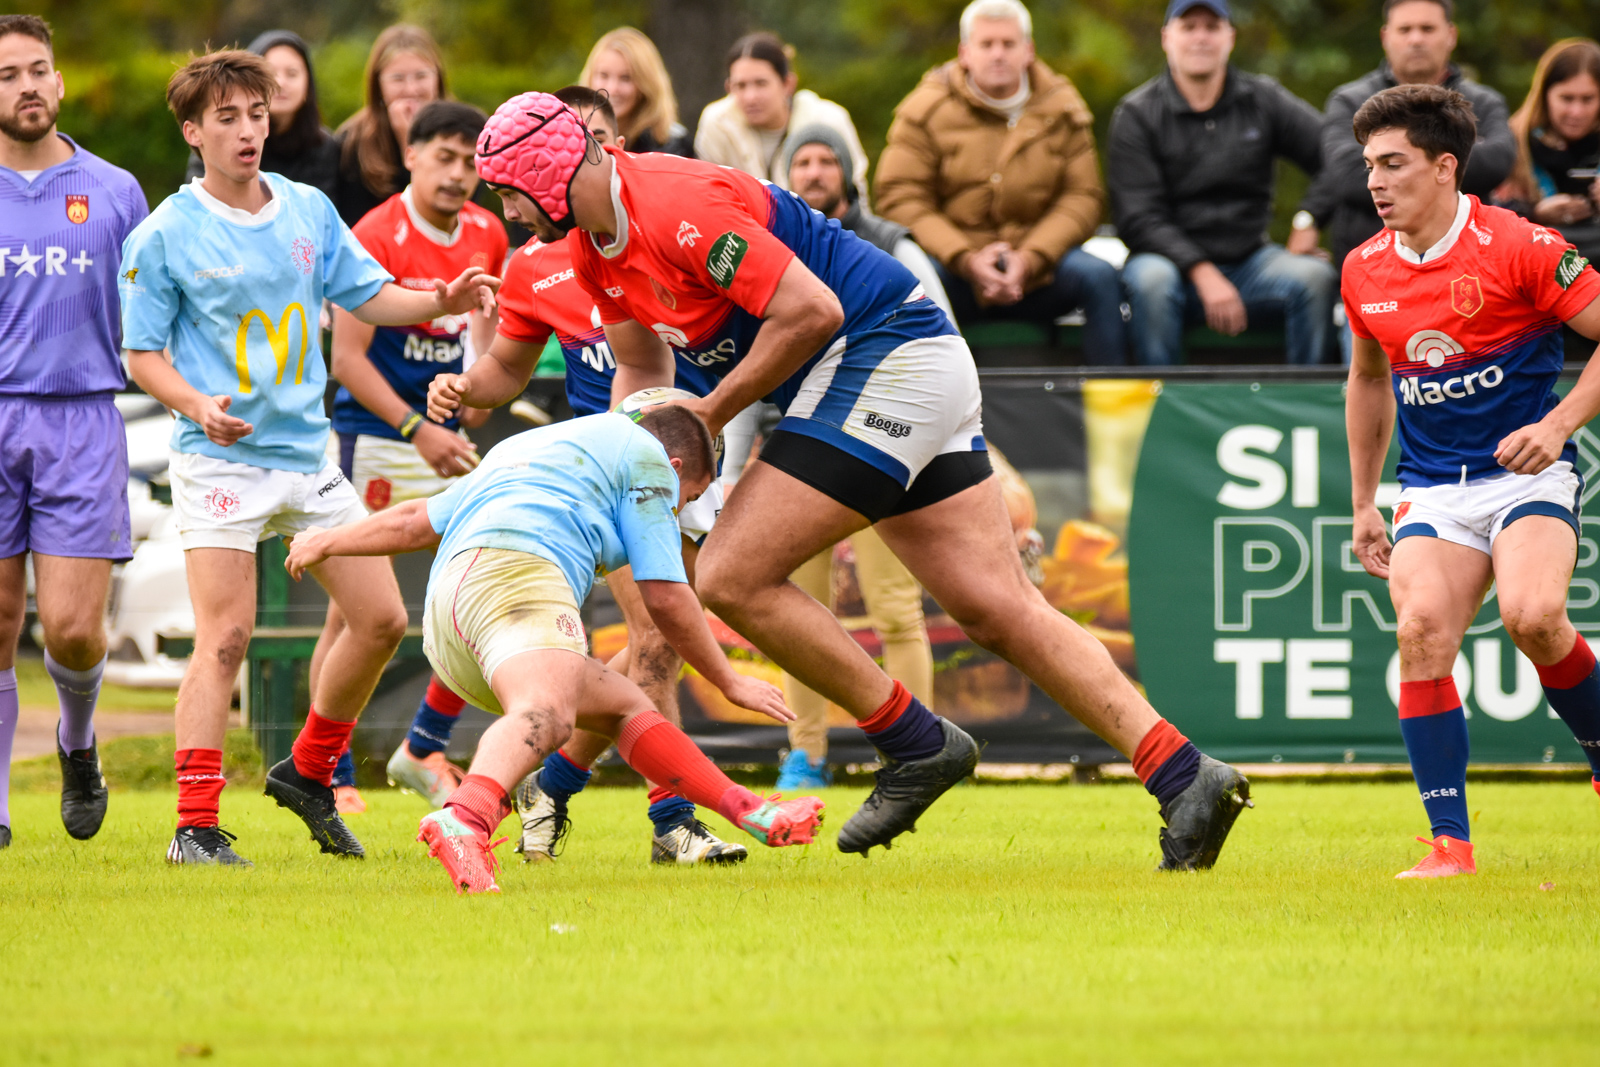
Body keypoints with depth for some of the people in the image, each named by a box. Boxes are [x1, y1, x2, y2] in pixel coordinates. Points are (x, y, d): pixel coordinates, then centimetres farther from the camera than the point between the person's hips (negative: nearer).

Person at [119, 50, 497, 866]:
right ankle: (195, 825, -12)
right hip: (220, 462, -5)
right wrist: (198, 405, -22)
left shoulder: (309, 211, 6)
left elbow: (366, 295, 14)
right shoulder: (164, 236, -7)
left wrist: (439, 302, -5)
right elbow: (142, 356, -4)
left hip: (307, 454, 6)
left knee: (381, 619, 4)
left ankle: (308, 772, 22)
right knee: (225, 637, -14)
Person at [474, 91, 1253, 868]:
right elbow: (642, 370, 24)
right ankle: (1185, 778, -3)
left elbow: (811, 310, -23)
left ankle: (916, 745, -4)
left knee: (734, 578, -12)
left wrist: (711, 414, -14)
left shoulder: (677, 206, -20)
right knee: (1000, 611, 3)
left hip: (888, 359, -10)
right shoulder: (595, 251, 11)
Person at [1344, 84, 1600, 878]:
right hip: (1432, 488, 4)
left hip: (1528, 476, -4)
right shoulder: (1365, 272, 7)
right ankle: (1450, 842, -18)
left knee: (1532, 614, -30)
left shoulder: (1518, 248, -10)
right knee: (1419, 628, -21)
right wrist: (1363, 504, 25)